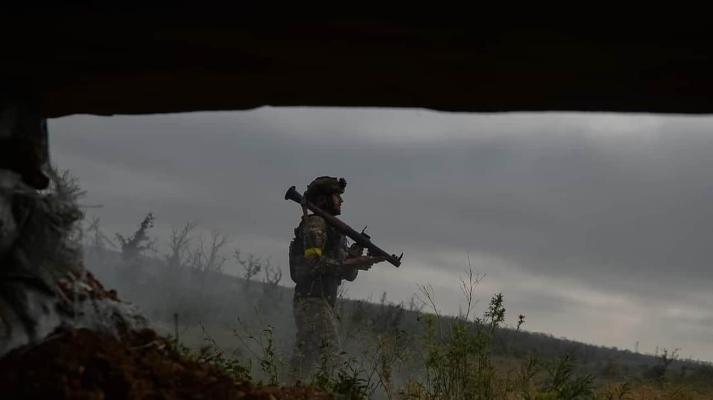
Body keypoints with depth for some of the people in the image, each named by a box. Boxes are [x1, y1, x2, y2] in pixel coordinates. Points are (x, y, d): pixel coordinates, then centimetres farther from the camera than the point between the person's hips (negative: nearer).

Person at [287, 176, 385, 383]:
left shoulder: (336, 228, 20)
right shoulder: (315, 224, -7)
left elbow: (349, 275, 18)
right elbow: (313, 263, -20)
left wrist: (355, 257, -3)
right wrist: (353, 262, -18)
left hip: (309, 302, 9)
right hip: (313, 301, -9)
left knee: (305, 360, 9)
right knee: (333, 358, -14)